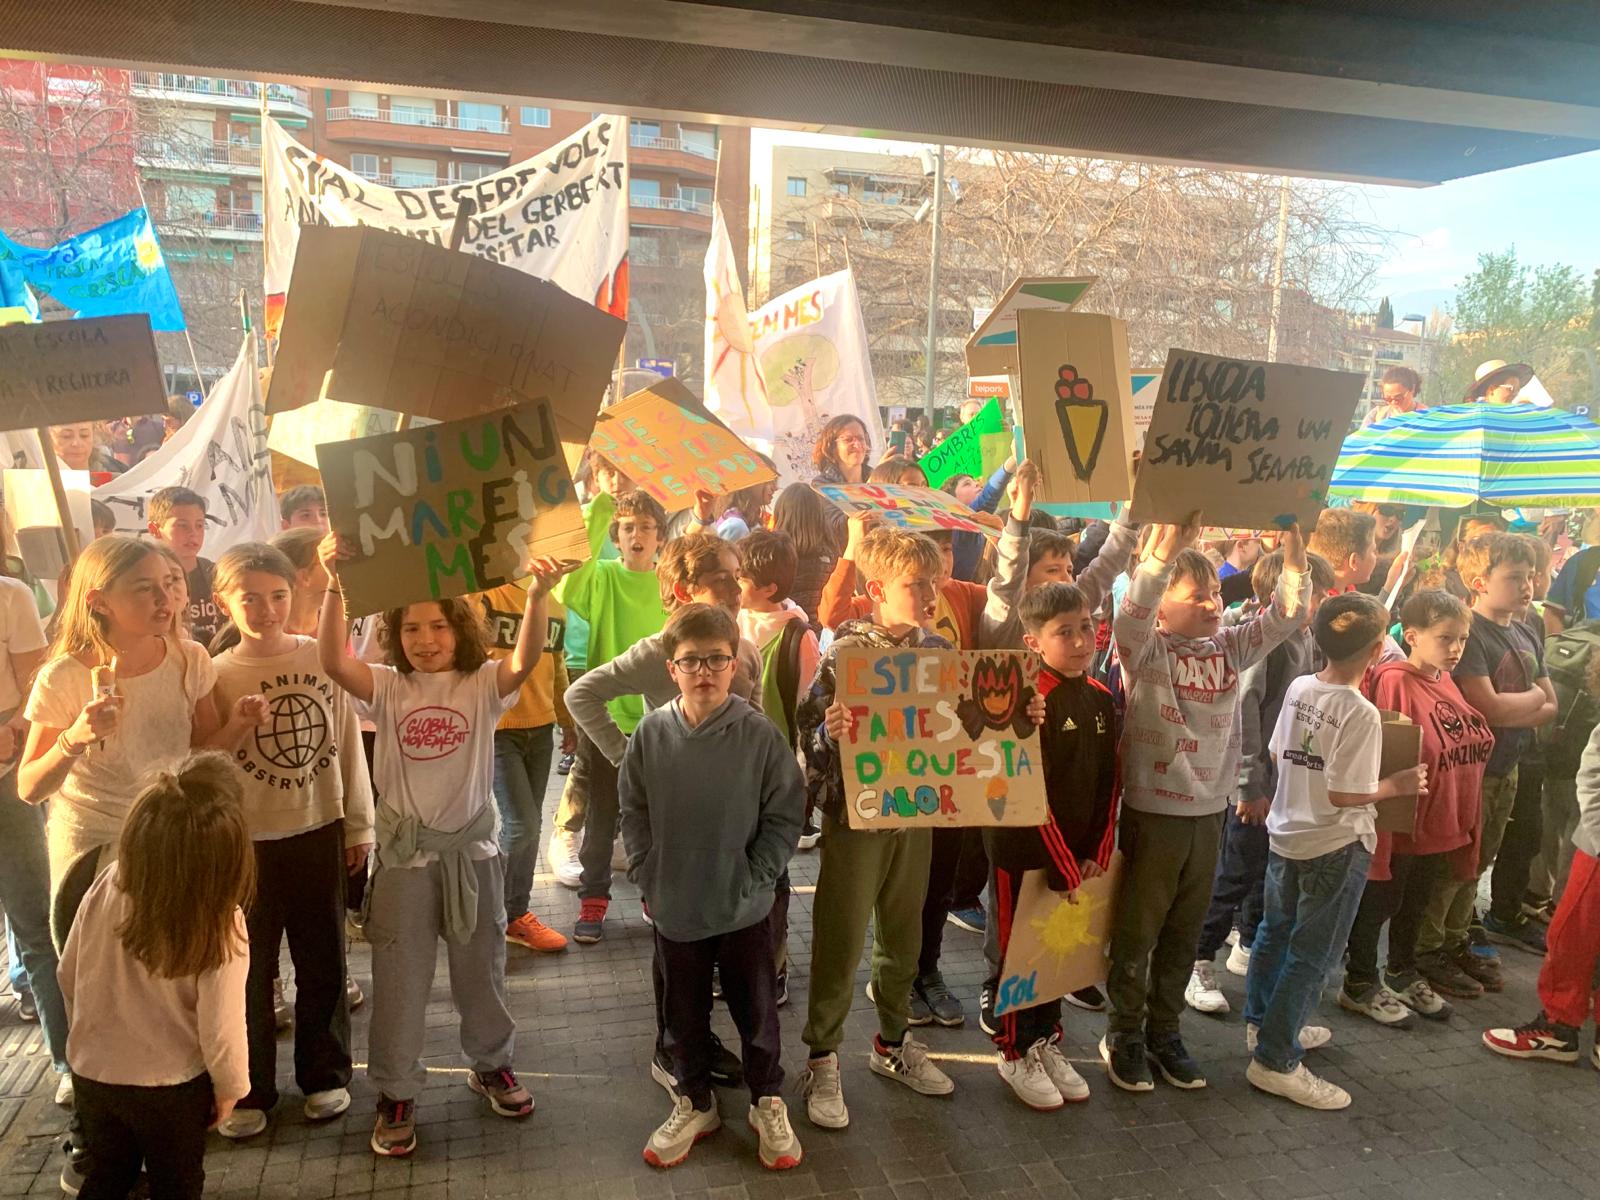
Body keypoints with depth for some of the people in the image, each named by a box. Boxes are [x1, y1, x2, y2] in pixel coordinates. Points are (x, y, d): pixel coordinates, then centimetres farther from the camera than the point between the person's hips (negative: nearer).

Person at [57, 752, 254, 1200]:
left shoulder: (106, 888, -19)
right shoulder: (220, 925, -29)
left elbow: (69, 977, -4)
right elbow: (220, 1029, -22)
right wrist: (229, 1089, -3)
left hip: (92, 1072, 3)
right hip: (171, 1088, -3)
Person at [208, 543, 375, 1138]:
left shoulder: (323, 658, -3)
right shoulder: (216, 675, -7)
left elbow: (348, 743, 2)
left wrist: (359, 823, 5)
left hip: (319, 831, 1)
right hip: (248, 840, -1)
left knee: (324, 961, 13)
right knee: (248, 969, 11)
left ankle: (325, 1075, 31)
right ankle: (247, 1090, 28)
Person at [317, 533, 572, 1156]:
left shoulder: (482, 684, -6)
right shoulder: (388, 688, -5)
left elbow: (524, 662, -26)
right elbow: (333, 661, -22)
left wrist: (536, 598, -43)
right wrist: (334, 585, -35)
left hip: (471, 849, 1)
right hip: (404, 853, 0)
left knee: (481, 969, 17)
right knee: (399, 978, 10)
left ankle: (491, 1064, 40)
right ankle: (396, 1093, 28)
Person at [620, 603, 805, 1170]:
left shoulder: (759, 733, -13)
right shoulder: (651, 733, -7)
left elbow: (785, 814, -7)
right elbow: (633, 814, 3)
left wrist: (757, 879, -11)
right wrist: (648, 876, -2)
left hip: (747, 907, -2)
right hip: (675, 907, 2)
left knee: (756, 1008, 14)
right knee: (684, 1012, 18)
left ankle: (768, 1103, 35)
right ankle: (694, 1102, 39)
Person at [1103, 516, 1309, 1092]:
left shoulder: (1229, 648, 5)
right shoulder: (1146, 650, -11)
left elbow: (1286, 614, 0)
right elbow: (1132, 612, -31)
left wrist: (1294, 548, -14)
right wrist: (1167, 545, -41)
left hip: (1209, 810, 5)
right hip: (1152, 810, -5)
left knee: (1184, 932, 17)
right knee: (1137, 932, 7)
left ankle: (1164, 1029, 32)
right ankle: (1124, 1034, 23)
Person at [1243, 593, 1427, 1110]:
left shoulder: (1298, 688, -3)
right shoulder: (1362, 714, -23)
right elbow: (1345, 794, -23)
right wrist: (1397, 784, -8)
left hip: (1286, 832, 7)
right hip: (1335, 847, -7)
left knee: (1275, 931, 21)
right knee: (1312, 955, 3)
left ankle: (1264, 1024, 39)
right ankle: (1275, 1062, 9)